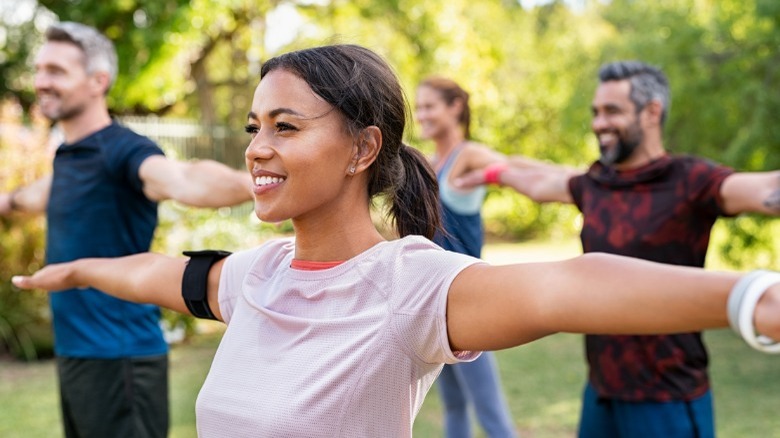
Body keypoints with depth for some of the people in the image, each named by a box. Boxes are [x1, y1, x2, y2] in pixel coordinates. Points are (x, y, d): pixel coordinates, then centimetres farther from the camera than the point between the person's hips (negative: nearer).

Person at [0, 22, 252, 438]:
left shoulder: (123, 150, -17)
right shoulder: (67, 154, 10)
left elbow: (183, 180, -39)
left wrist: (250, 182, -60)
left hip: (117, 357, -8)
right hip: (73, 352, 9)